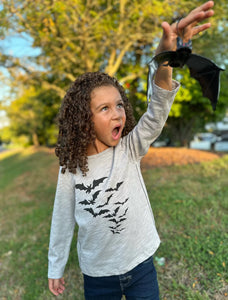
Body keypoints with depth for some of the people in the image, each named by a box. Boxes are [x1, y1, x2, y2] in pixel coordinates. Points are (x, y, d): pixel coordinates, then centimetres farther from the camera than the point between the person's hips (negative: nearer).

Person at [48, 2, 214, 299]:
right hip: (97, 275, 0)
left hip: (141, 266, 0)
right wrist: (55, 268, 8)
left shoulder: (130, 149, -15)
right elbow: (63, 218, -3)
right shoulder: (71, 168, -14)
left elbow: (156, 113, -32)